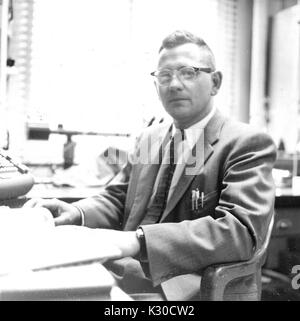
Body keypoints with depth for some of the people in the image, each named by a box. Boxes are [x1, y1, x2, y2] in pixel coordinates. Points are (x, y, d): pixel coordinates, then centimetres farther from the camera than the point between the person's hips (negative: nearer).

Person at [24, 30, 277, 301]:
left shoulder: (248, 144, -7)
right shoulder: (150, 137, 15)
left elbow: (240, 230, -20)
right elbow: (116, 200, 15)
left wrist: (137, 240, -30)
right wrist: (77, 213, -8)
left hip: (176, 286, -5)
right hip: (115, 272, 6)